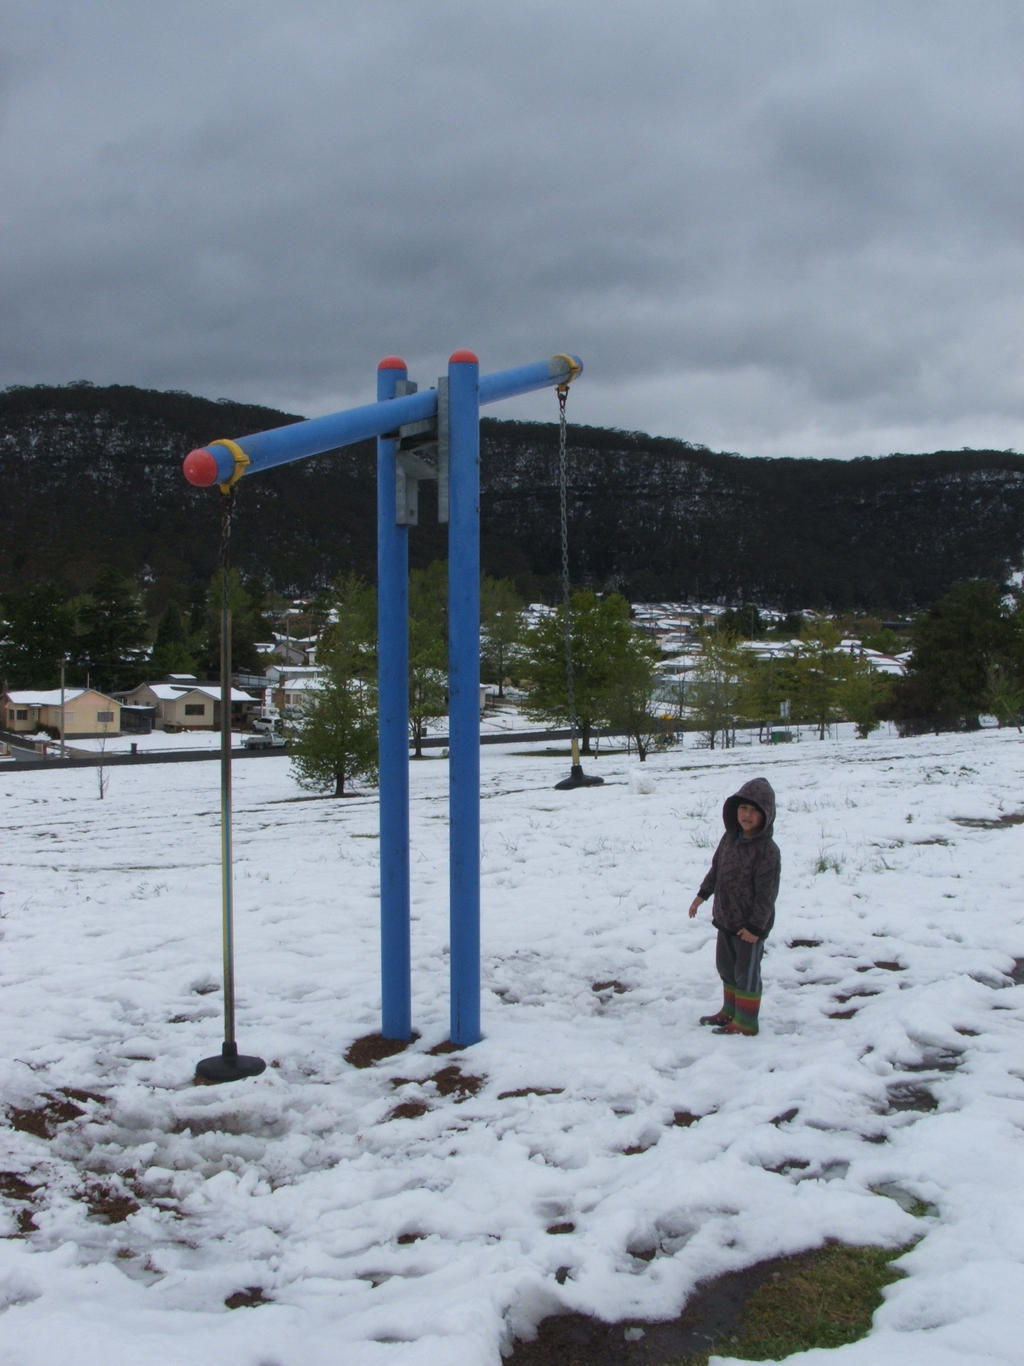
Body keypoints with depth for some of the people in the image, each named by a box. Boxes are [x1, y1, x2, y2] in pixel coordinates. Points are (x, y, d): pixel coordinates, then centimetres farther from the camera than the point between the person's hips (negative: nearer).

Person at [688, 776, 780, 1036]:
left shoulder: (767, 850, -22)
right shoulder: (730, 837, 1)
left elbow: (767, 893, -20)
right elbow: (716, 867, 17)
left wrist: (755, 926, -19)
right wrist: (703, 894, 20)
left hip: (750, 925, -8)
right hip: (726, 918, 8)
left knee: (747, 971, 4)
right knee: (726, 966, 20)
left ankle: (746, 1021, 16)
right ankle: (730, 1011, 37)